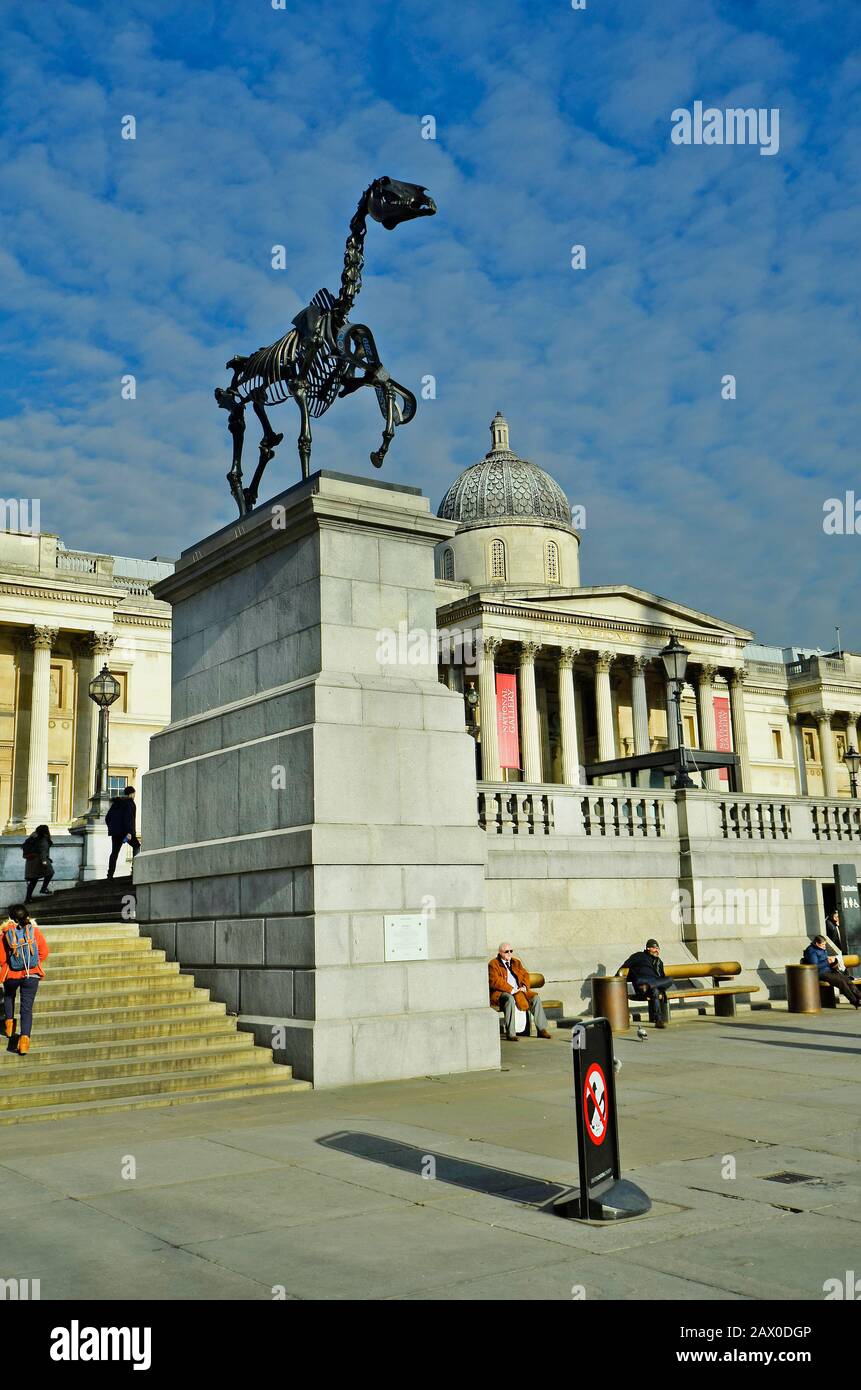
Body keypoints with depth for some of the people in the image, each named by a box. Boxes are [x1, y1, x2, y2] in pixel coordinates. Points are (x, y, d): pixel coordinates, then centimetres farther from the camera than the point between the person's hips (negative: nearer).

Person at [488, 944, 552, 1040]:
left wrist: (524, 986, -5)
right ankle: (510, 1033, -35)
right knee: (510, 999, -38)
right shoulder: (493, 964, -2)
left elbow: (525, 974, 16)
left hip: (519, 990, 7)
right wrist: (511, 990, -21)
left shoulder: (516, 962, 21)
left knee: (535, 997, -14)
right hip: (501, 993, -7)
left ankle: (541, 1029, -10)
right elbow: (495, 981, -15)